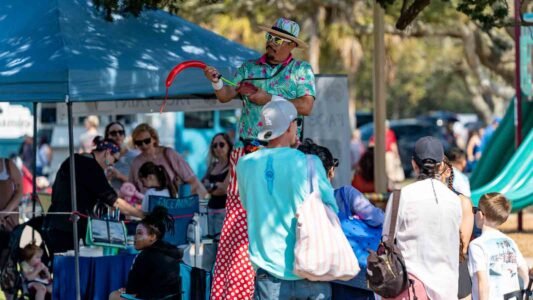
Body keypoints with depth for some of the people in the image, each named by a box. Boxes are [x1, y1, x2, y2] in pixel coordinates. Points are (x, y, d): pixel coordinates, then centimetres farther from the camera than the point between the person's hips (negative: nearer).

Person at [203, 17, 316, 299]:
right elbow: (226, 96, 5)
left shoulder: (301, 70, 6)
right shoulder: (249, 68, 14)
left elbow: (306, 106, -7)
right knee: (238, 218, -2)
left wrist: (269, 99, -11)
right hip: (247, 152, 2)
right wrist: (217, 82, -16)